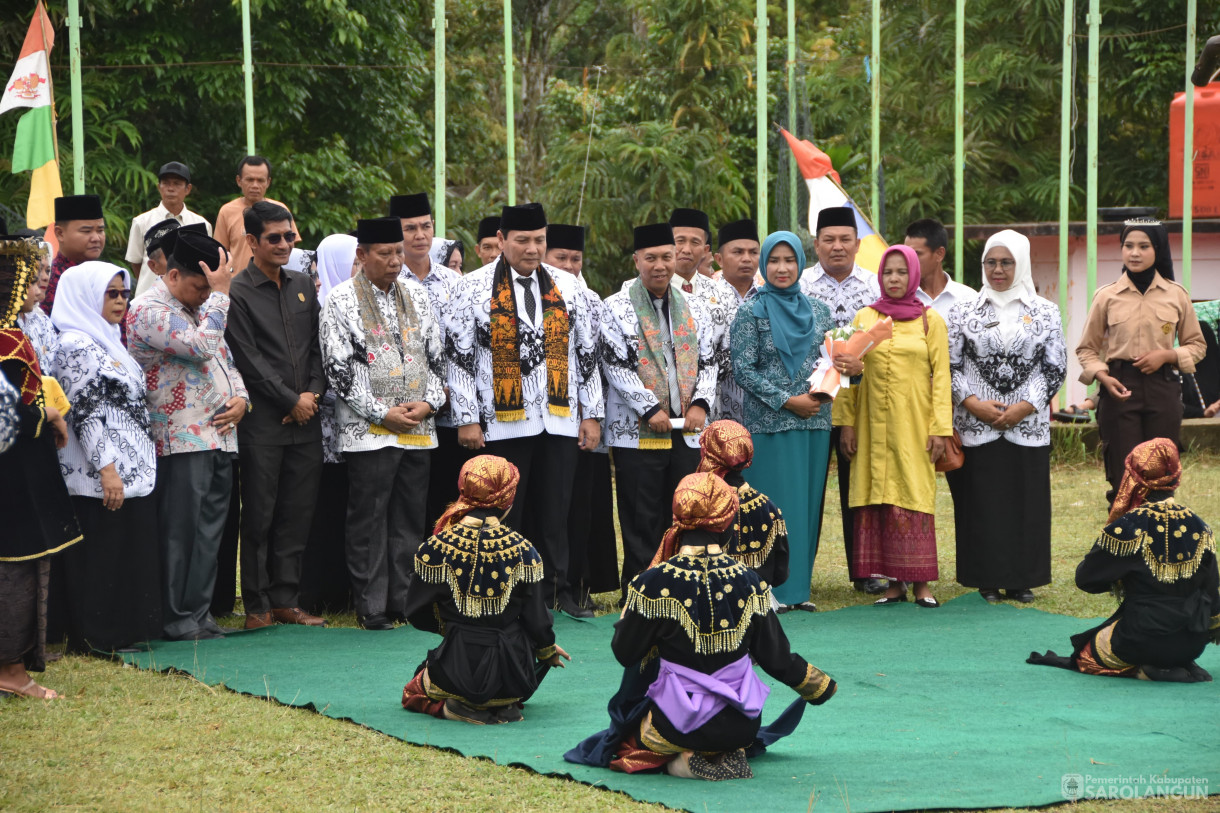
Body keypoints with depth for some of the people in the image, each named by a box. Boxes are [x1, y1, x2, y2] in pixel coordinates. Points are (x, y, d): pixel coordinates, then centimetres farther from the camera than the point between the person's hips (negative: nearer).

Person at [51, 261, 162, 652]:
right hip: (101, 478, -10)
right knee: (101, 557, -5)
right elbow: (85, 414, -18)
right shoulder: (77, 347, -12)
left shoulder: (107, 342, 18)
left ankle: (128, 630, 17)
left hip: (134, 470, 10)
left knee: (133, 556, 11)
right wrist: (107, 470, -21)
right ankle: (97, 637, 1)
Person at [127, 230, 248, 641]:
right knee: (182, 532, -5)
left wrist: (240, 398, 6)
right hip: (182, 440, -8)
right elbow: (202, 346, -23)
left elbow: (225, 359, 25)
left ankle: (201, 614, 14)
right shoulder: (150, 310, -10)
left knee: (209, 533, 9)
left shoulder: (202, 309, 19)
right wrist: (220, 294, -14)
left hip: (220, 435, 8)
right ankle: (180, 619, 0)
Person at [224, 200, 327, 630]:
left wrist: (313, 393, -2)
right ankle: (257, 606, 6)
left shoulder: (303, 286, 14)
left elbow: (317, 348, 14)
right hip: (262, 423, -5)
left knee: (298, 515, 7)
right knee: (259, 518, -1)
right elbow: (249, 361, -10)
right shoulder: (237, 294, -5)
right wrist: (291, 401, -9)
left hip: (305, 420, 6)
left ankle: (286, 601, 14)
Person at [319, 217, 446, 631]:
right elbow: (338, 367, -8)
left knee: (410, 519, 7)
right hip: (369, 430, -5)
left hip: (418, 427, 5)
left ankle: (407, 600, 14)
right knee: (369, 519, -2)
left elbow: (437, 355, 14)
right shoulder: (342, 299, -3)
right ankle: (371, 607, 3)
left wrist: (429, 402, -3)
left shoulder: (416, 295, 12)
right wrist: (382, 414, -12)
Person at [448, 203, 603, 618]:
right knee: (505, 514, 1)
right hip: (503, 423, -2)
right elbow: (460, 357, -1)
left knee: (556, 512, 3)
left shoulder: (566, 286, 10)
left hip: (560, 421, 2)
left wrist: (592, 414, 9)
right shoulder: (474, 288, 0)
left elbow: (587, 354, 13)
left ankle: (558, 591, 10)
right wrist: (467, 419, -6)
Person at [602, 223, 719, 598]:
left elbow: (708, 362, 13)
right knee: (641, 520, -2)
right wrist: (650, 409, -13)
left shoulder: (694, 307, 12)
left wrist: (700, 404, -4)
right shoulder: (617, 307, -1)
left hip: (687, 430, 4)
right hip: (637, 431, -4)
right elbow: (616, 365, -7)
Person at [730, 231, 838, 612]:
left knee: (808, 504, 6)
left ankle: (799, 587, 12)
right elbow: (743, 369, -7)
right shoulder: (752, 312, -2)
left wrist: (849, 365, -7)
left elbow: (829, 362, 17)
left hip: (814, 422, 4)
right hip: (769, 423, -4)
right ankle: (774, 589, 1)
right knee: (775, 504, -5)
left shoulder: (818, 311, 11)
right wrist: (787, 401, -14)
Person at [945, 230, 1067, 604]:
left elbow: (1055, 367, 2)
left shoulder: (1045, 313, 6)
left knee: (1026, 501, 1)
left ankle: (1022, 579, 10)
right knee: (981, 502, -1)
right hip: (976, 428, 0)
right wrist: (973, 403, -11)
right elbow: (950, 365, 3)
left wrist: (1024, 406, -9)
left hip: (1028, 426, 0)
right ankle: (988, 580, 7)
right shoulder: (964, 311, 6)